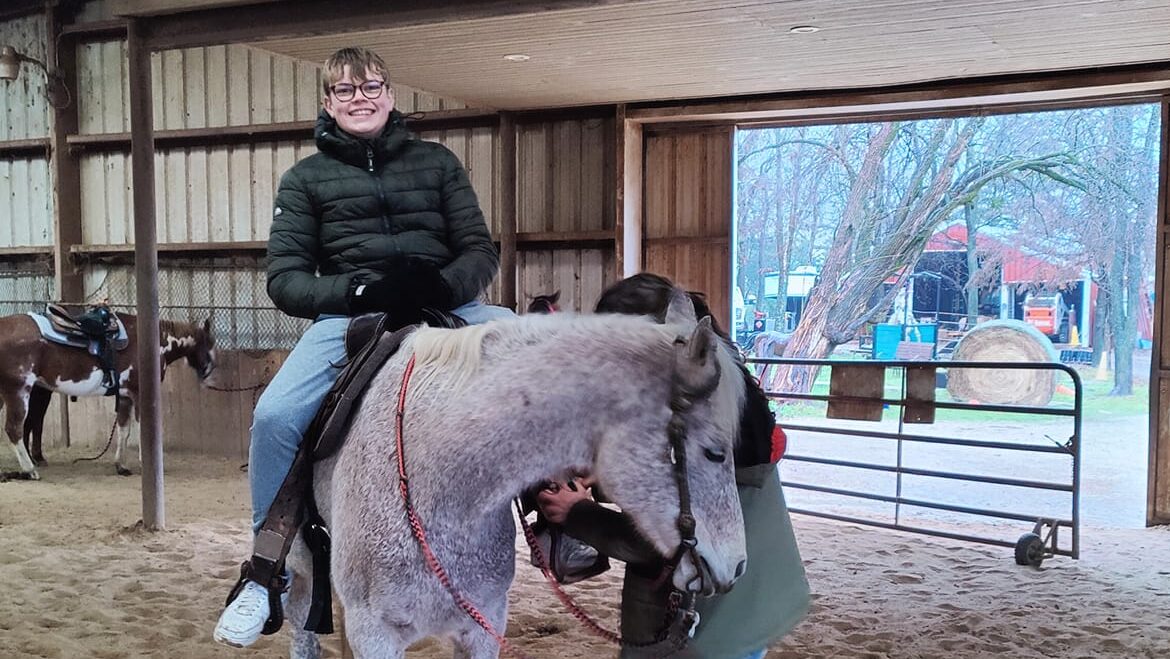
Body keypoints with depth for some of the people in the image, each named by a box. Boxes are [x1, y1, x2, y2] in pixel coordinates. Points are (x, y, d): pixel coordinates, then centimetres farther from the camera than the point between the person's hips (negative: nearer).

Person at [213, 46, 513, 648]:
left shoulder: (435, 161, 16)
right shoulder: (305, 179, 14)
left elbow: (481, 251, 10)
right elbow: (284, 279, 5)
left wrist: (445, 285, -15)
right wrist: (360, 291, -15)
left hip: (446, 304, 1)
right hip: (348, 316, -1)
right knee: (275, 416, -25)